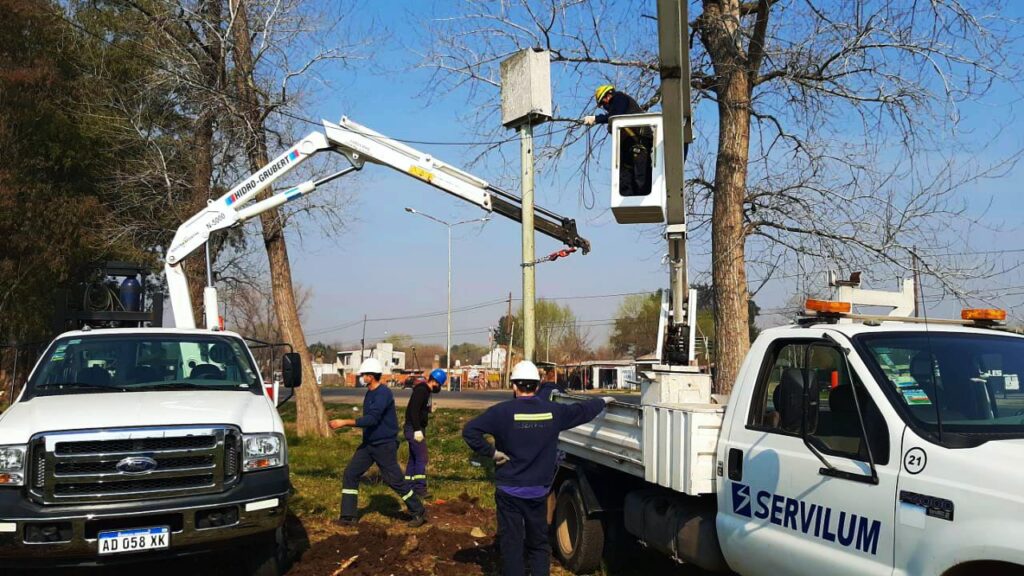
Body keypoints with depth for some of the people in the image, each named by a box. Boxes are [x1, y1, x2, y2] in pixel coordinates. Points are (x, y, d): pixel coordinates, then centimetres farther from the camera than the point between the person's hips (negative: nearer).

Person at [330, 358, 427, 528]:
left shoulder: (383, 393, -21)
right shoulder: (369, 393, 8)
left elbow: (371, 419, -31)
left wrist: (344, 423, -32)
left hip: (385, 445, -9)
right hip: (368, 444, 9)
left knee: (395, 480, -2)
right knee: (350, 474, 2)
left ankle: (419, 513, 14)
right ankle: (348, 516, 8)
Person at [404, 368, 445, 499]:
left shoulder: (425, 391, 16)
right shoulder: (421, 390, -16)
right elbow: (414, 410, -24)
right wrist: (417, 430, -26)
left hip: (417, 429, 10)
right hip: (414, 429, -10)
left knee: (413, 459, 13)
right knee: (421, 459, -10)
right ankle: (420, 488, -9)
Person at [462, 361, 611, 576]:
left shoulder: (503, 411, -12)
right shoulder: (553, 411, -2)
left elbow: (470, 430, -20)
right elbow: (583, 411, 14)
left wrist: (491, 451, -10)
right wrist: (602, 401, 33)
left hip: (510, 491, -3)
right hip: (539, 491, 3)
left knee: (511, 544, 5)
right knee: (539, 544, 16)